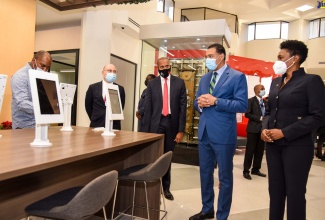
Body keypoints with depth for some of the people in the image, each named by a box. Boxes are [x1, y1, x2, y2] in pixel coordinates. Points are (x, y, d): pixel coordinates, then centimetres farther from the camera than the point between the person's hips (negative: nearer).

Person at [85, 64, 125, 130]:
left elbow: (121, 106, 10)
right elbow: (88, 105, 10)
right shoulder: (93, 87, 3)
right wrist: (94, 118, 10)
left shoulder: (120, 89, 3)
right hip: (97, 125, 0)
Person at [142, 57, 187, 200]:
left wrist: (181, 130, -6)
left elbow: (182, 107, -1)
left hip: (172, 123, 1)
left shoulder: (179, 83, 2)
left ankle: (166, 187, 29)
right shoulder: (152, 84, 4)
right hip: (156, 123, 0)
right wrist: (146, 130, -3)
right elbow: (148, 108, 1)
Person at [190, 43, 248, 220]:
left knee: (225, 177, 7)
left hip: (223, 134, -6)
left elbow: (242, 105, -13)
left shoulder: (237, 76, -5)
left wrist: (215, 101, -20)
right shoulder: (204, 78, 14)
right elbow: (196, 102, 17)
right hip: (204, 132, 7)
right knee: (205, 173, 17)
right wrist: (200, 103, -7)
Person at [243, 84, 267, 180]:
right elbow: (247, 114, -12)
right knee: (250, 150, -2)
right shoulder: (251, 100, -3)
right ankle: (246, 171, 7)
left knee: (260, 150, 9)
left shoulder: (265, 102, 16)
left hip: (262, 128, 6)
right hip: (253, 129, -6)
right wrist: (259, 118, -16)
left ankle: (256, 169, 21)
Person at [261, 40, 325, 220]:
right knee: (275, 190, 14)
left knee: (295, 193, 6)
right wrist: (264, 128, -3)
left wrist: (284, 133, -17)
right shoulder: (276, 82, 13)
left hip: (297, 146, -5)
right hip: (273, 144, 6)